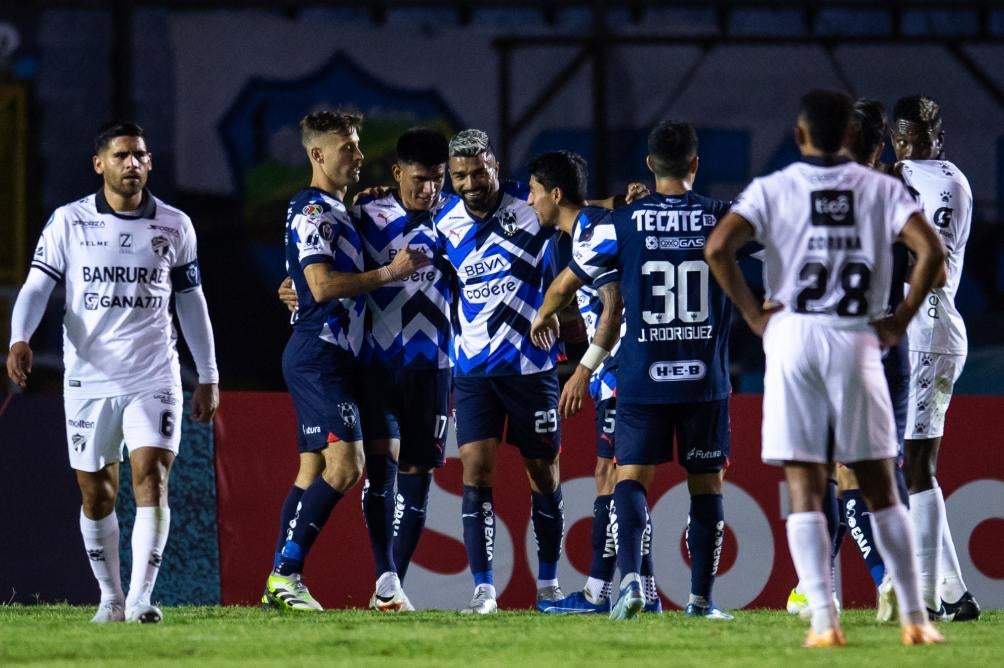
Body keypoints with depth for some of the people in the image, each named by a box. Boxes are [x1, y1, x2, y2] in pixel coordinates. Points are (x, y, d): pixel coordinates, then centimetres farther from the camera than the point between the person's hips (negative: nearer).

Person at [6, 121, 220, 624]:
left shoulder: (174, 226, 6)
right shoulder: (68, 222, 1)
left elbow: (192, 302, 14)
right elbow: (37, 286, -3)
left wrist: (208, 378, 13)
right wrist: (20, 340, -23)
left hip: (154, 379, 0)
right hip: (88, 379, 0)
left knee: (151, 478, -15)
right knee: (96, 494, 6)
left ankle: (140, 598, -20)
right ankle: (110, 598, 21)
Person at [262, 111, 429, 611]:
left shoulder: (334, 210, 20)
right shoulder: (312, 211, -12)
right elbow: (322, 285, -21)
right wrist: (390, 273, -16)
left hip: (331, 357, 10)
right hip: (318, 356, -10)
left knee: (313, 470, 9)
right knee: (345, 463, -17)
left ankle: (281, 582, 9)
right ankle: (286, 573, -17)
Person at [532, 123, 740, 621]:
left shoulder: (622, 223, -2)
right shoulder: (723, 220, -2)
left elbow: (565, 284, 9)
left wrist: (543, 317, 28)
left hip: (642, 379, -1)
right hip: (705, 378, 1)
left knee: (632, 476, 2)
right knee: (706, 483, 9)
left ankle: (630, 575, -21)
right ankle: (701, 597, 11)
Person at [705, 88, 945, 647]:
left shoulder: (773, 189, 3)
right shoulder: (881, 189, 5)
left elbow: (718, 248, -11)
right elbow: (931, 251, -8)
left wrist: (753, 314, -1)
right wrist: (899, 322, 0)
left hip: (792, 336, -1)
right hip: (857, 343, 1)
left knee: (805, 490, 1)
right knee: (880, 486, 9)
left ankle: (824, 621, -8)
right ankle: (914, 618, 8)